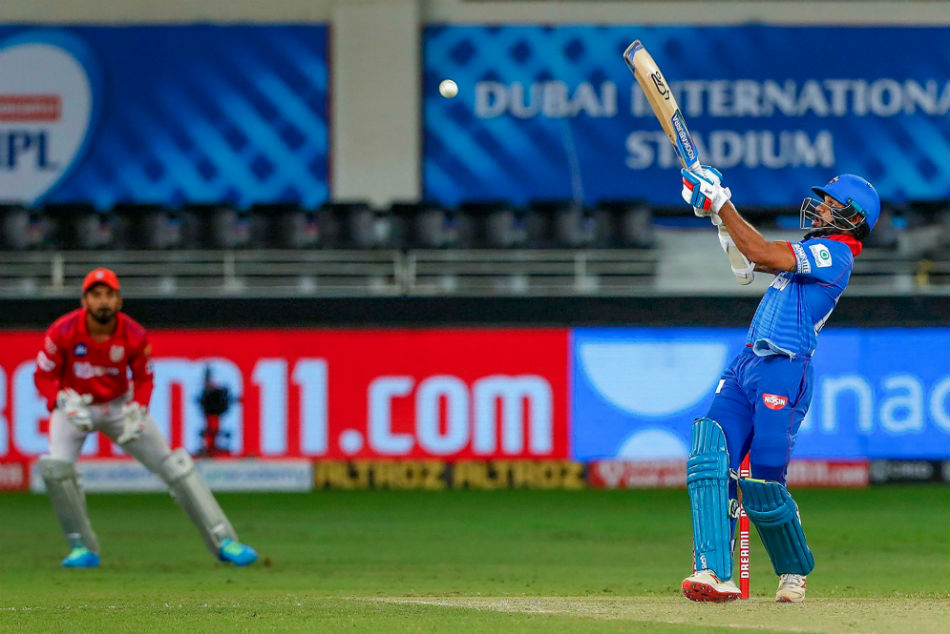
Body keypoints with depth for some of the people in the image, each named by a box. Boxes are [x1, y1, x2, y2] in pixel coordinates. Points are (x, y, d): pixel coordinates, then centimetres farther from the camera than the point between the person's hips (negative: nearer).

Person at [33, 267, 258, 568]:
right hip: (74, 405, -1)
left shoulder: (134, 335, -17)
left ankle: (223, 540, -2)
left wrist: (138, 412, -20)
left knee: (174, 465, -7)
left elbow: (144, 378, -2)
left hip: (120, 405, 1)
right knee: (56, 465, -28)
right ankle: (82, 548, -11)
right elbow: (43, 376, -13)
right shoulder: (63, 332, -23)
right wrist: (65, 402, -31)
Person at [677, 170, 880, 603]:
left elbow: (762, 254, -16)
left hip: (783, 372, -9)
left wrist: (721, 205, -11)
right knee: (709, 463, -11)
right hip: (746, 368, 9)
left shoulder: (835, 253, -7)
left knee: (763, 483, -12)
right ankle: (715, 573, -19)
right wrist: (719, 211, 20)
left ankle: (795, 572, 14)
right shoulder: (814, 252, 24)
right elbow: (755, 260, 32)